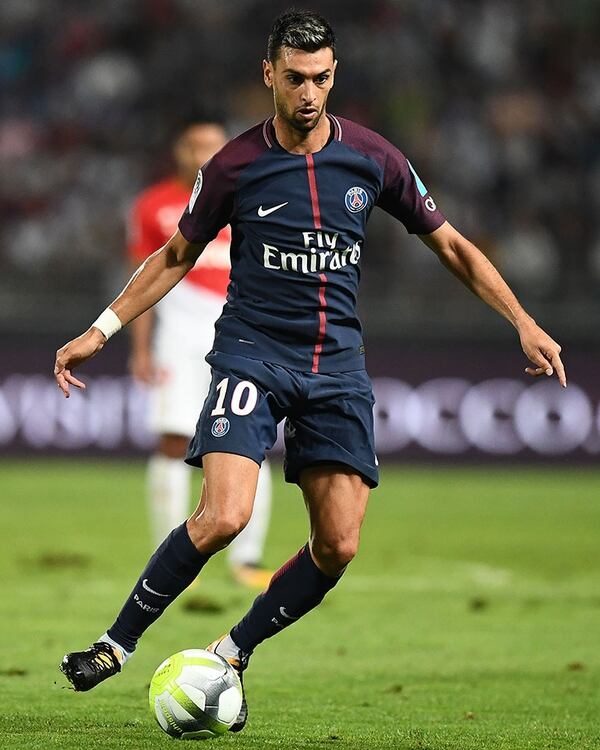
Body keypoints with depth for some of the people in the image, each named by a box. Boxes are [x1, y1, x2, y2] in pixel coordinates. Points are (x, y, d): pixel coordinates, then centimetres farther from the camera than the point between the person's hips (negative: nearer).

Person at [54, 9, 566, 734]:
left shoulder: (373, 158, 3)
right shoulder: (236, 164, -2)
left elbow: (450, 244, 13)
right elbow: (176, 256, 12)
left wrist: (524, 322, 5)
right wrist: (100, 330, 6)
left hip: (337, 364, 3)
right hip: (252, 353, -3)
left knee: (339, 545, -7)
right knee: (222, 517, -23)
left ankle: (232, 655, 12)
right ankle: (118, 643, -6)